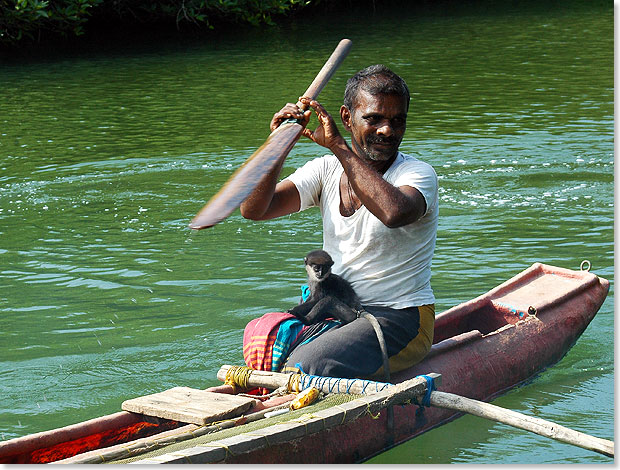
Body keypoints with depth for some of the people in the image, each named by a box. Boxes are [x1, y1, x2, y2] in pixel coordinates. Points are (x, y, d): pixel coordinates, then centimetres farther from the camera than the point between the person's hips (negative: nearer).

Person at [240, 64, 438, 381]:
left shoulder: (417, 173, -10)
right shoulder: (326, 170, 5)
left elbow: (394, 212, -36)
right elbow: (254, 210, -8)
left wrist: (338, 145, -33)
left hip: (400, 319, -6)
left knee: (303, 368, -27)